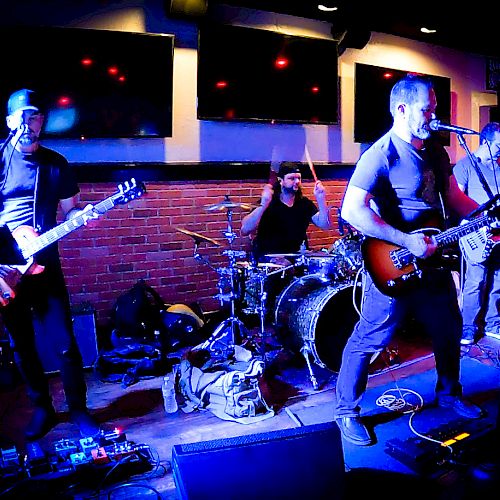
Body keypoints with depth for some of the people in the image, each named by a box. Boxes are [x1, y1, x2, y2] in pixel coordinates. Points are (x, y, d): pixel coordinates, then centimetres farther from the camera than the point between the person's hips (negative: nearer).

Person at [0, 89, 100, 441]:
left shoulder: (56, 164, 5)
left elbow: (68, 210, 10)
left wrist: (83, 214, -13)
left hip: (44, 266, 0)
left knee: (64, 345, -1)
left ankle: (79, 411, 15)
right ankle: (42, 409, 28)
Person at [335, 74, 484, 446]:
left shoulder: (436, 151, 11)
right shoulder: (381, 154, -16)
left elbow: (456, 199, 20)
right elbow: (352, 211, -27)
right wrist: (407, 241, -25)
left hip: (434, 261, 9)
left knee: (450, 331, 21)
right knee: (370, 340, 0)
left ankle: (449, 393, 45)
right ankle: (348, 412, 18)